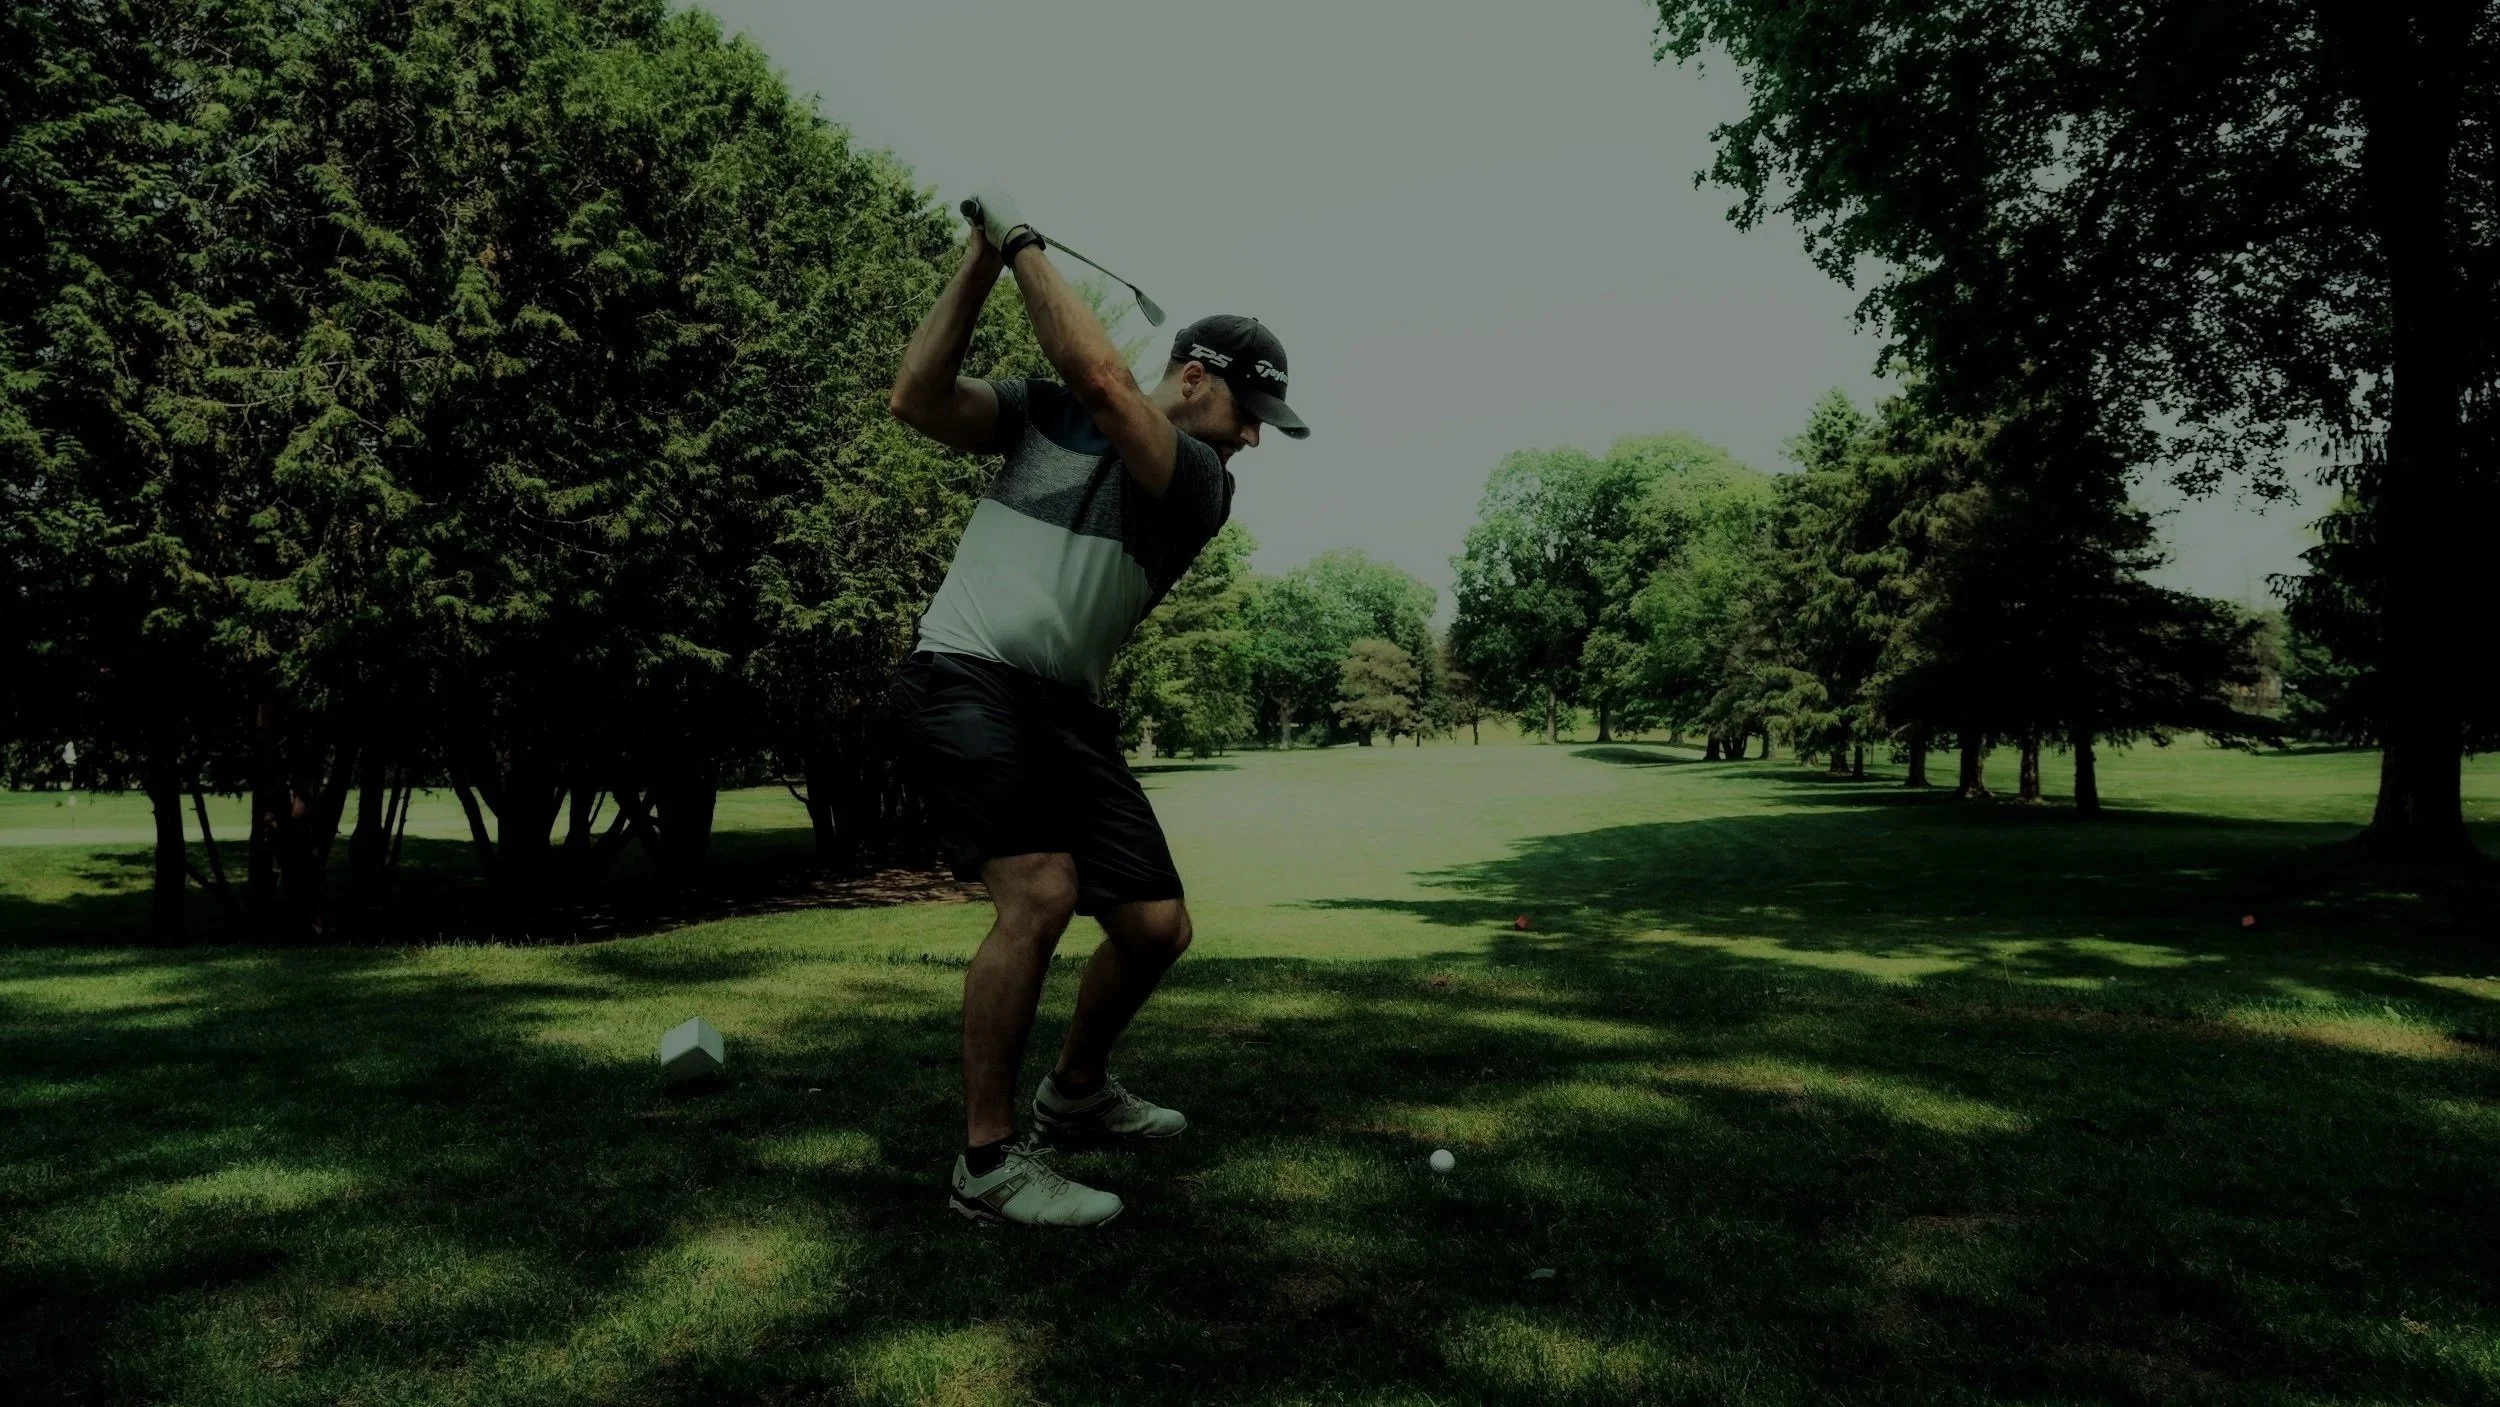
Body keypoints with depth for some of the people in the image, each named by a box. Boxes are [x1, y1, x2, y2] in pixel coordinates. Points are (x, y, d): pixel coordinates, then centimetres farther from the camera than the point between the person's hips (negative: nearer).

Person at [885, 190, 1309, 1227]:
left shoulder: (1201, 482, 3)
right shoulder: (1043, 413, 6)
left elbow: (1103, 382, -13)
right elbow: (919, 400, -7)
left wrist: (1024, 243, -7)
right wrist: (981, 260, -9)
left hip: (1065, 708, 4)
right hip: (963, 678, -4)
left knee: (1157, 925, 2)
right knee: (1041, 892, -24)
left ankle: (1076, 1092, 31)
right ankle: (987, 1161, -9)